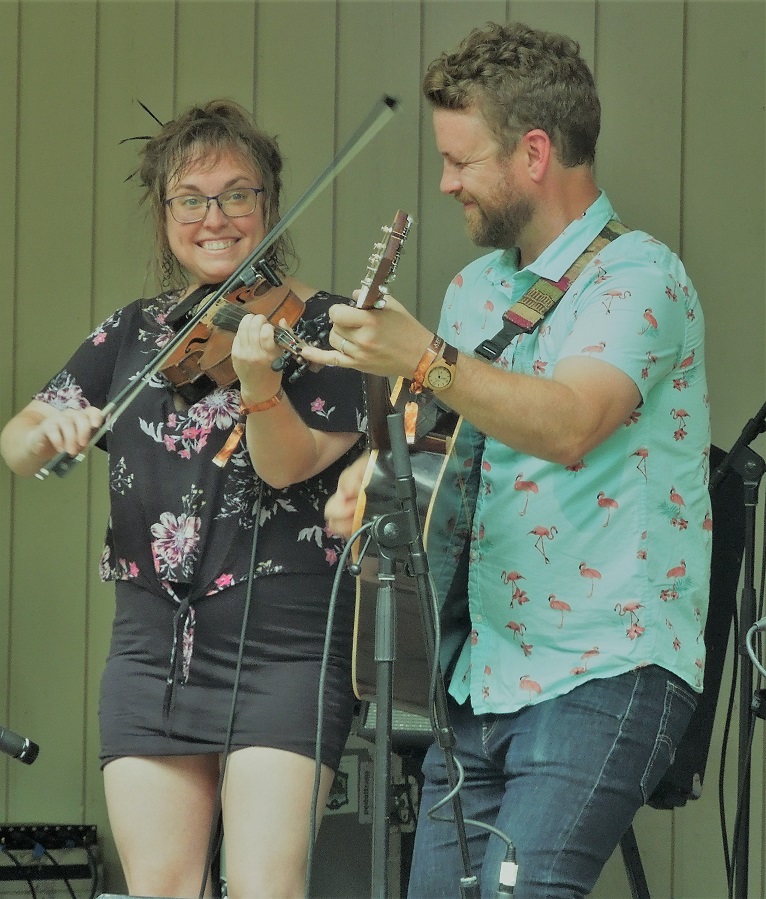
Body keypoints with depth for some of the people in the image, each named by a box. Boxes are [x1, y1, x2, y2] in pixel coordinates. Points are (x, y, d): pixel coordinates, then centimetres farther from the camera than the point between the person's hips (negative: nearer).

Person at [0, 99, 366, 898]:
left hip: (284, 652, -4)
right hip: (153, 652, 5)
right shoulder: (133, 336, 12)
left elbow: (288, 466, -13)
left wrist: (256, 380, -32)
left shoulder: (318, 325, -1)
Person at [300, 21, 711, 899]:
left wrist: (425, 362, -40)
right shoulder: (476, 288, 16)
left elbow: (569, 426, -29)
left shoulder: (638, 279, -11)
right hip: (480, 676, 8)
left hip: (602, 678, -8)